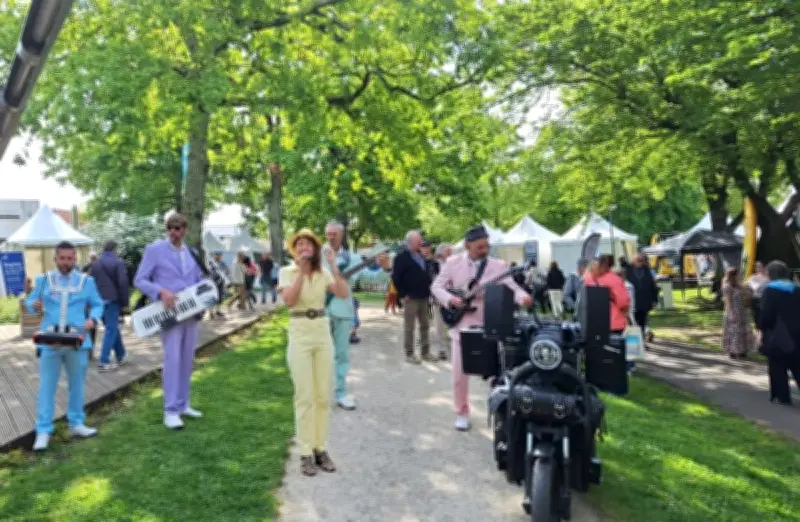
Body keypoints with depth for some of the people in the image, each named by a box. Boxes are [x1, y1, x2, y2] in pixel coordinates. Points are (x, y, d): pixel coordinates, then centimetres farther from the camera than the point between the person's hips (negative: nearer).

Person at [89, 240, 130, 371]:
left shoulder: (95, 264, 10)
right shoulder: (119, 263, -9)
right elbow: (123, 284, -13)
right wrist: (125, 302, -6)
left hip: (99, 301, 7)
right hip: (112, 301, -6)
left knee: (112, 327, 18)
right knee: (111, 329, -3)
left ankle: (120, 355, 27)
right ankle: (104, 361, -8)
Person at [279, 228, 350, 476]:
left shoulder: (324, 272, 5)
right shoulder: (287, 272, -3)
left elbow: (344, 294, -10)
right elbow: (289, 300, -20)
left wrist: (333, 265, -15)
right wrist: (302, 271, -22)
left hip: (323, 333, 3)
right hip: (299, 334, -3)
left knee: (323, 396, 7)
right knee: (305, 397, -2)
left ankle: (320, 448, 19)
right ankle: (306, 453, 8)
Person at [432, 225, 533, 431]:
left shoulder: (498, 265, -2)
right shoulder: (453, 263, 0)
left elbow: (512, 287, -11)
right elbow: (436, 286, 3)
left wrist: (523, 297, -33)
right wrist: (450, 299, -16)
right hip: (462, 326, 1)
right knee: (460, 373, 5)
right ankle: (462, 413, 22)